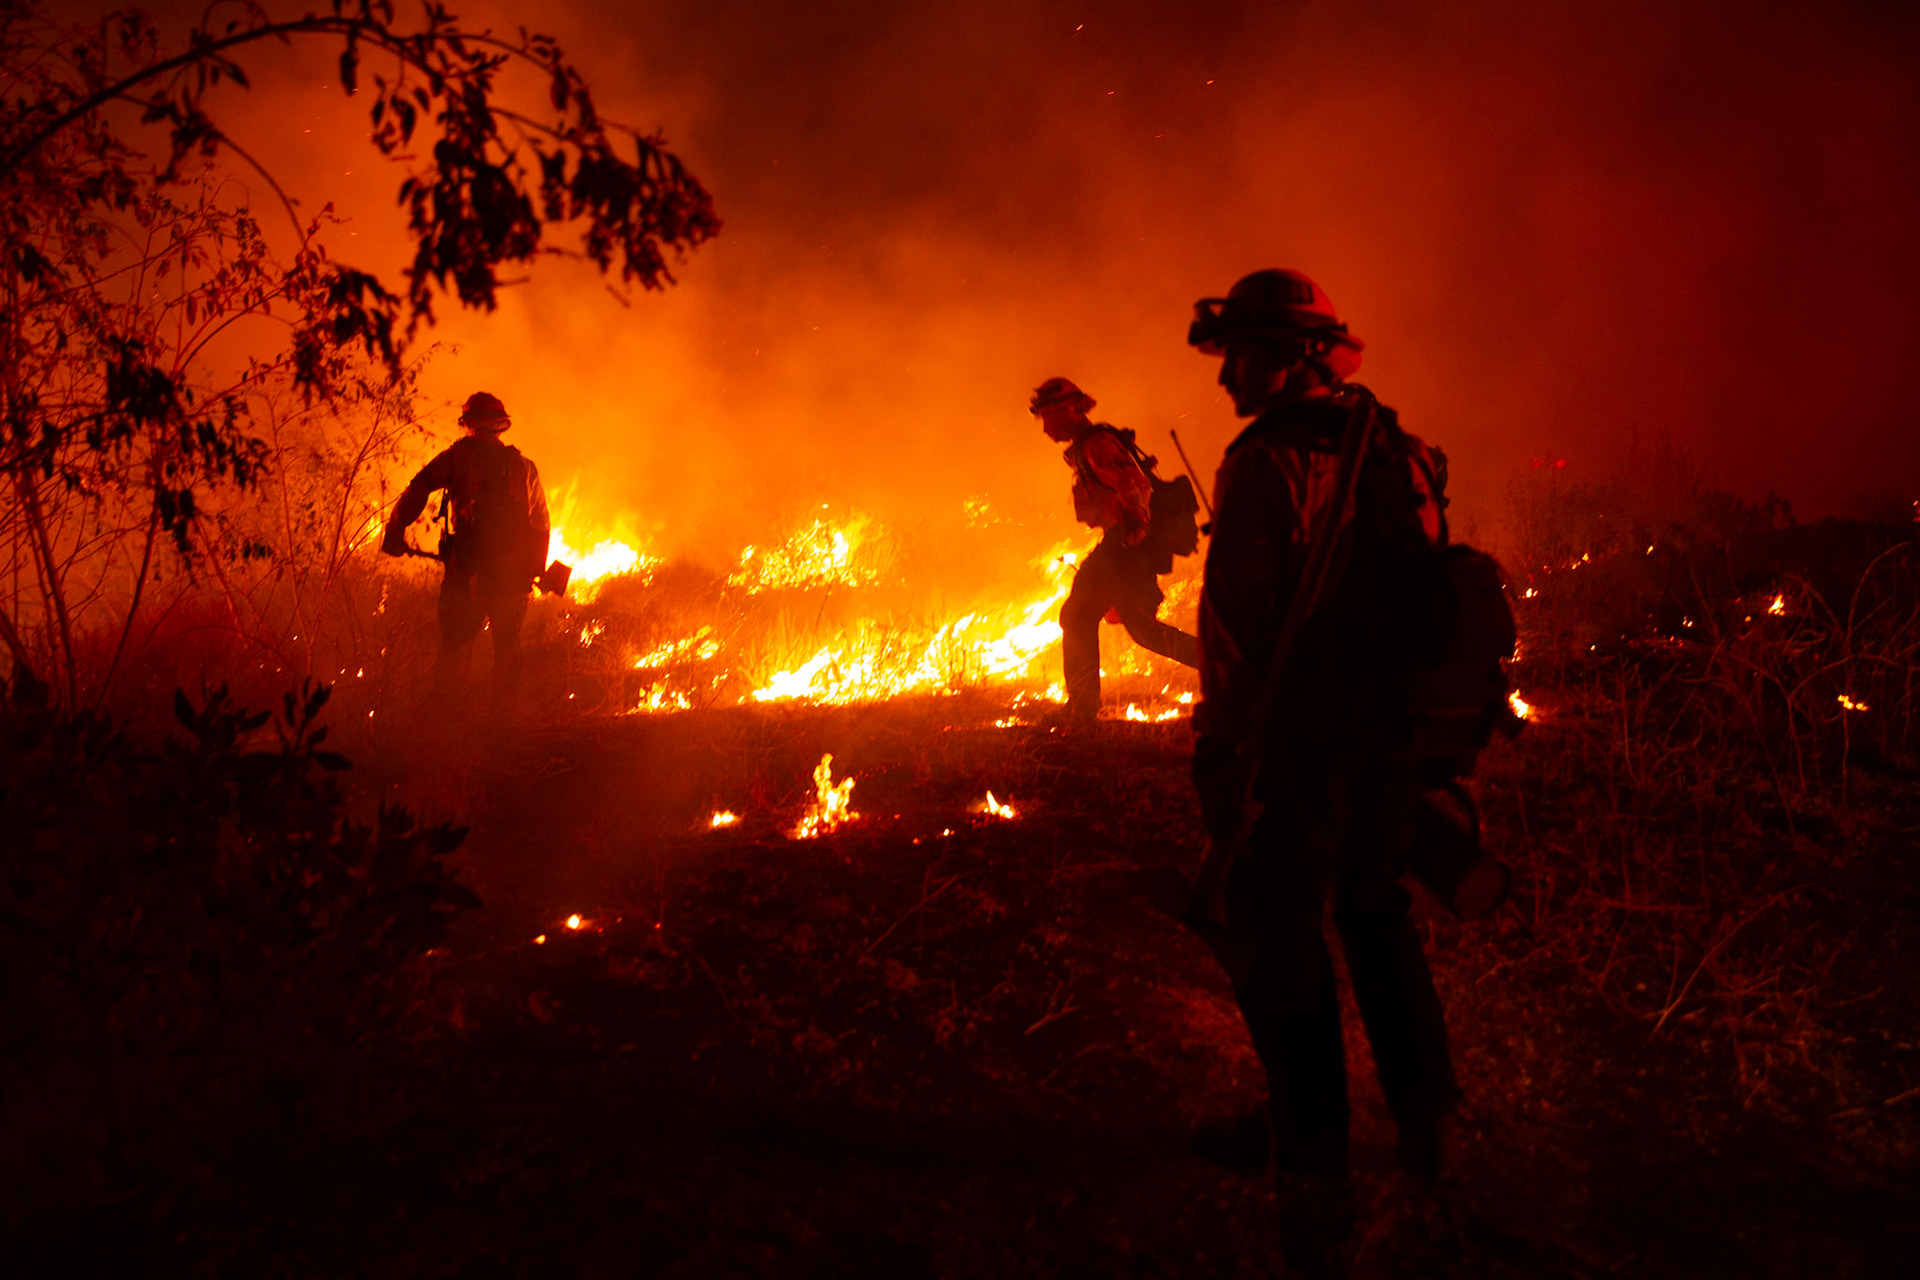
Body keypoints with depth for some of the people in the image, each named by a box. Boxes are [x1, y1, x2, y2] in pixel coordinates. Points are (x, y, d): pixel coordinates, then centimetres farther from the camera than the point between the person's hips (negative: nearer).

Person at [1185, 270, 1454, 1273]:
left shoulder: (1267, 462, -17)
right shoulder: (1395, 449, 6)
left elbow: (1239, 616, -20)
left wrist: (1228, 746, -14)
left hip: (1296, 742, -7)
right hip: (1391, 738, 8)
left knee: (1283, 946, 2)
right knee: (1378, 917, 22)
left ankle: (1314, 1175, 7)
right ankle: (1428, 1125, 32)